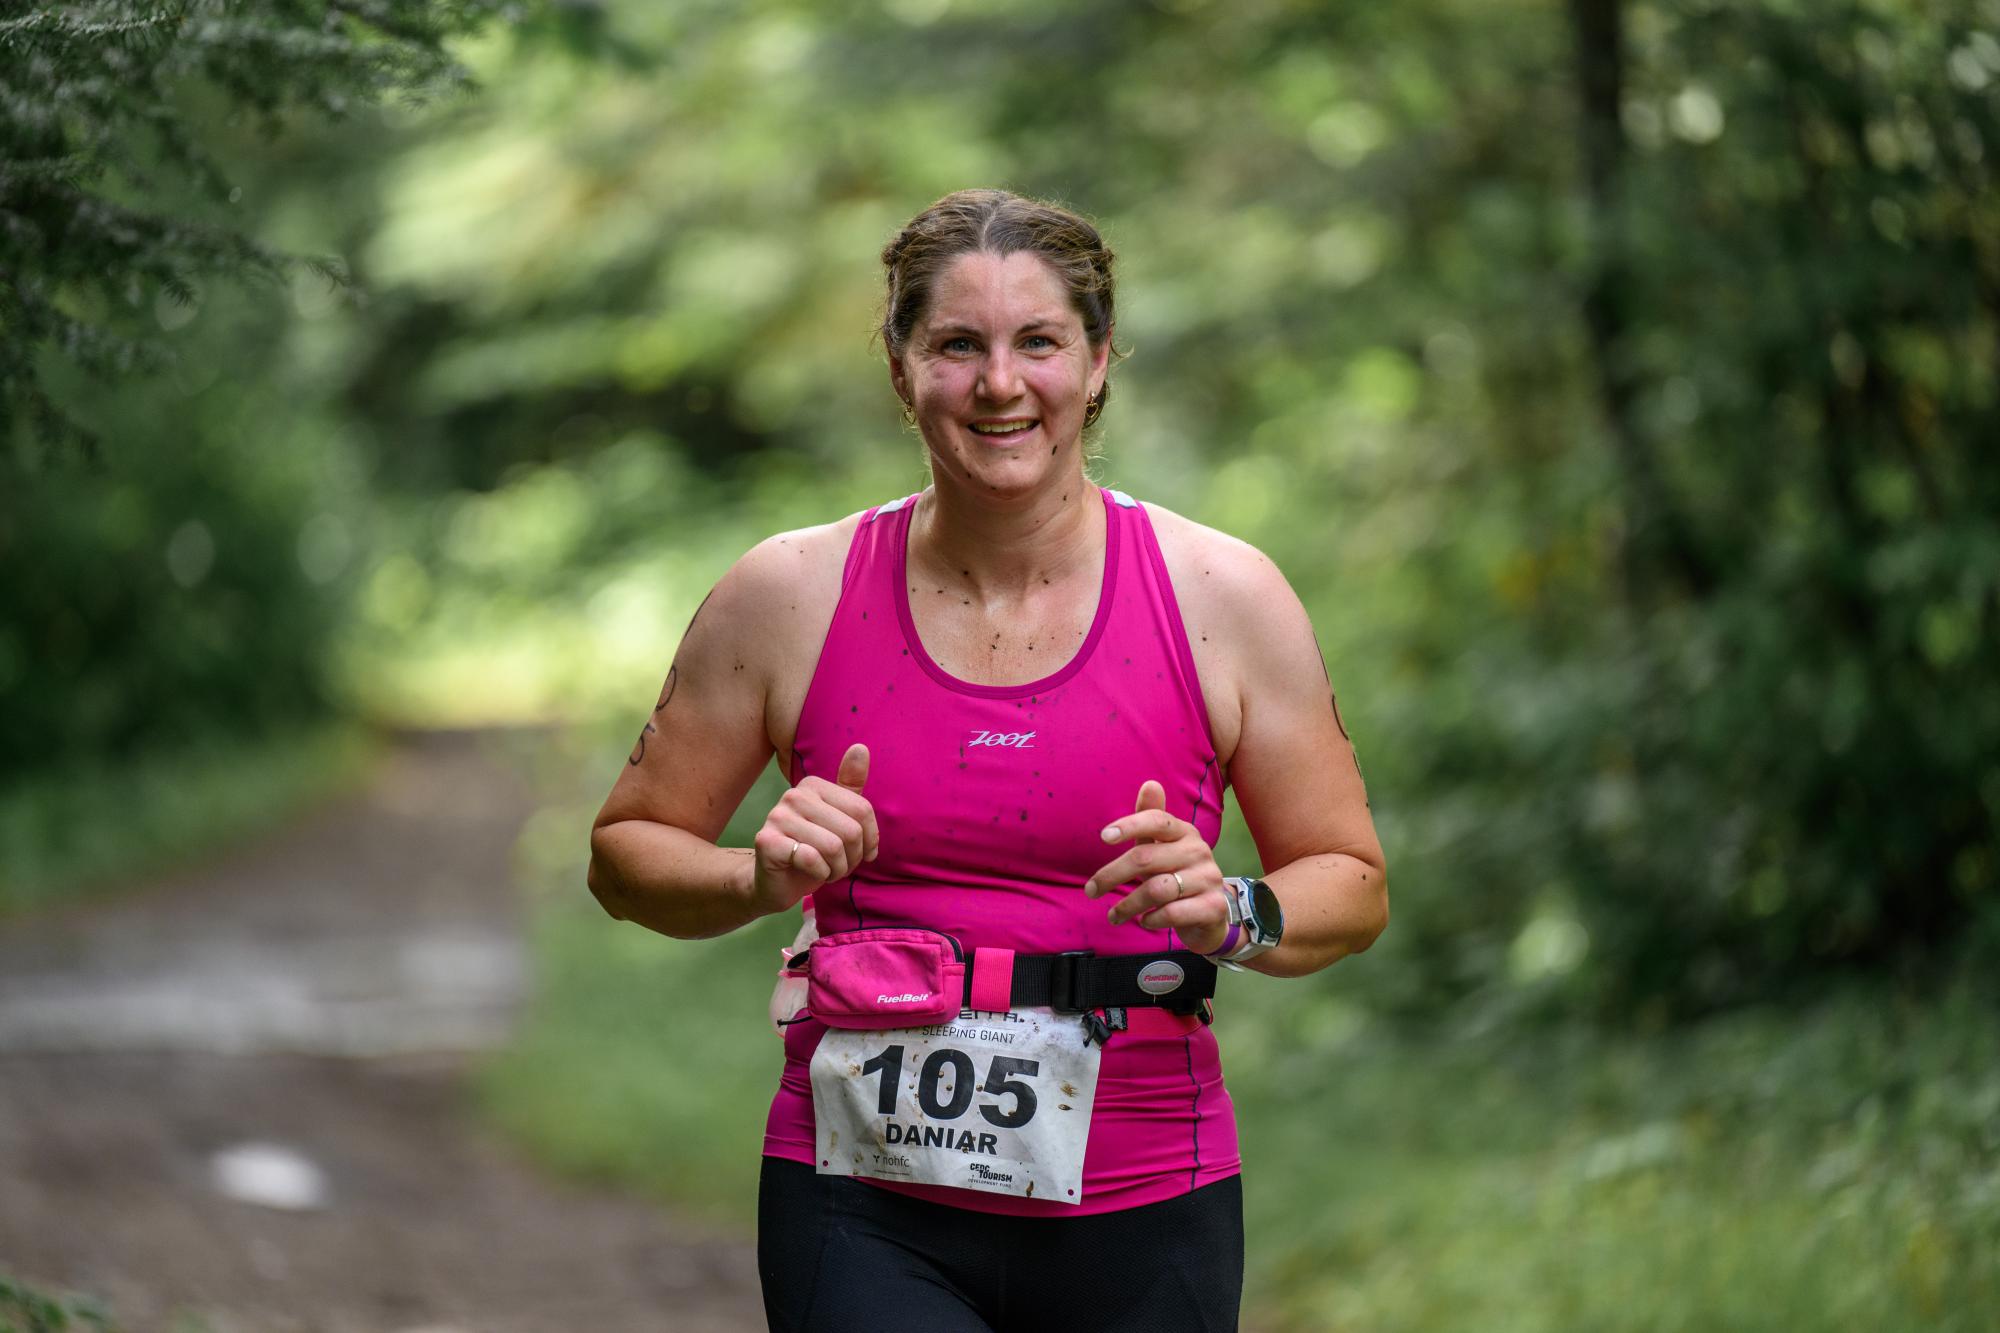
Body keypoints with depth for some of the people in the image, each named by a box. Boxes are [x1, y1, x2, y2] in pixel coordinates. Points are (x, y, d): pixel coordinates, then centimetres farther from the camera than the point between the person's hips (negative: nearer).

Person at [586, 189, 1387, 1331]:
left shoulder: (1222, 596, 0)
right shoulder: (791, 596, 1)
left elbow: (1354, 887, 6)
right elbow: (628, 853, 11)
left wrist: (1231, 916, -15)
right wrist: (765, 881, -10)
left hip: (1138, 1213, 1)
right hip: (863, 1212, -1)